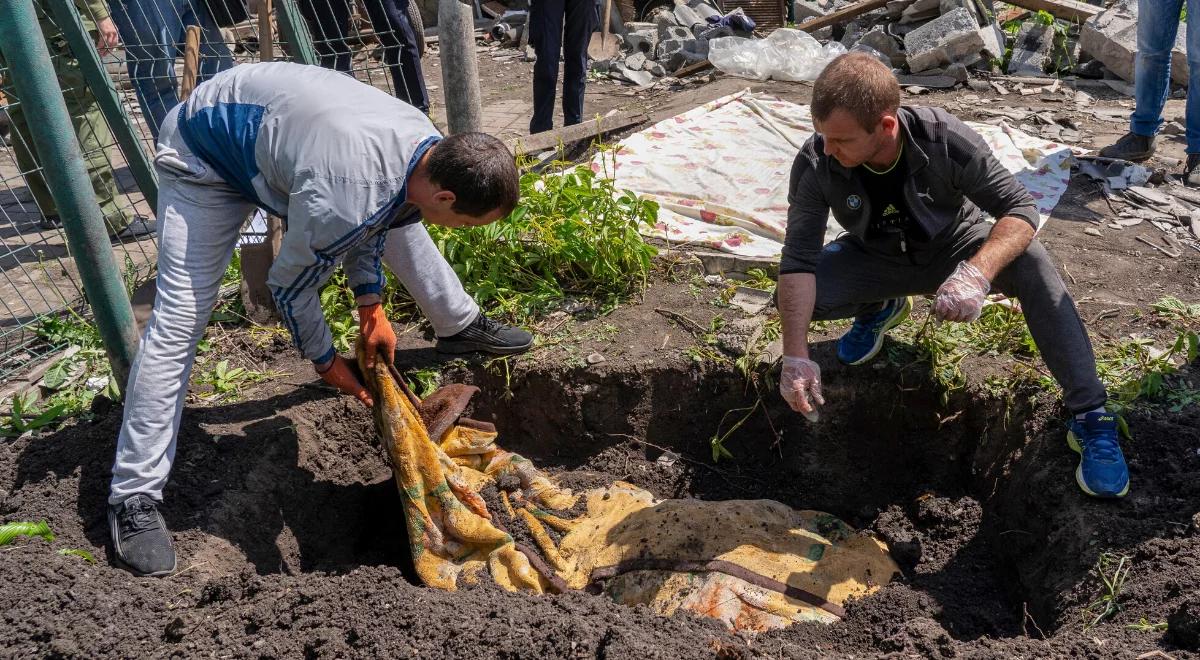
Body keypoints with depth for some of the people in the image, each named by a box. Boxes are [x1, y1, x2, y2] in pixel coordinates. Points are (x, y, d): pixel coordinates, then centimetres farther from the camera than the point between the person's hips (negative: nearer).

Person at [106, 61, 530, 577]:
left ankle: (462, 325, 35)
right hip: (204, 153, -8)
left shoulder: (429, 142, -18)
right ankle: (133, 495, -7)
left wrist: (370, 307, 2)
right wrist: (325, 362, -8)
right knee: (179, 319, -15)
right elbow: (288, 285, -24)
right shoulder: (338, 203, -42)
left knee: (397, 220, 13)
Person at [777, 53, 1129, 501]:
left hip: (954, 249, -1)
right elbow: (799, 261, -28)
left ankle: (1089, 416, -24)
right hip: (876, 260, 2)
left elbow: (1021, 209, -29)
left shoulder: (945, 140, -31)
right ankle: (880, 308, 11)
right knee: (795, 298, -25)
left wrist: (977, 273, -51)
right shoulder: (815, 165, -27)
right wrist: (796, 355, -39)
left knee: (1030, 262, -33)